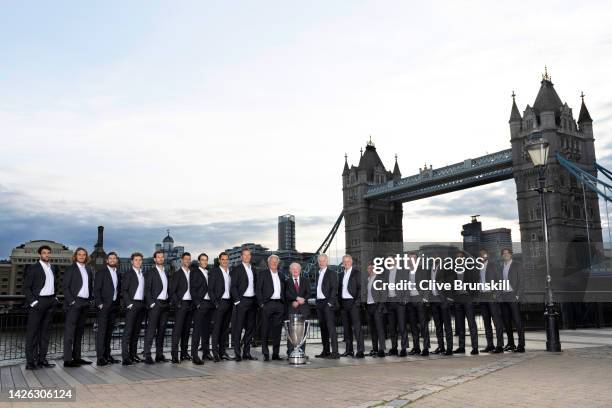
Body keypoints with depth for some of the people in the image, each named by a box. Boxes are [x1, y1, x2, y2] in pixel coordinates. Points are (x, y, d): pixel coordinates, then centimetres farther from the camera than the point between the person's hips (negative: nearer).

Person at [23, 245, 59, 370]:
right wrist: (33, 302, -14)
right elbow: (26, 287, -7)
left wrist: (55, 296, 11)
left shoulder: (53, 268, 14)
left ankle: (42, 359, 14)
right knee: (32, 332, -3)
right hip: (37, 301, -6)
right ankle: (30, 361, -2)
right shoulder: (33, 268, -4)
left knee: (46, 331, 8)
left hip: (50, 302, 6)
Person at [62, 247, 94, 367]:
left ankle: (77, 357, 16)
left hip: (85, 303, 7)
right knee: (70, 330, -6)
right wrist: (71, 301, -14)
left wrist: (90, 299, 9)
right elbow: (64, 287, -8)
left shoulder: (88, 270, 15)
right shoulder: (70, 269, -3)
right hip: (74, 303, -7)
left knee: (79, 331, 10)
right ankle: (67, 359, -7)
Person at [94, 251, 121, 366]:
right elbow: (96, 289, -7)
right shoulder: (101, 272, -2)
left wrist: (118, 303, 10)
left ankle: (107, 355, 13)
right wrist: (100, 304, -14)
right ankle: (100, 358, -8)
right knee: (102, 331, -8)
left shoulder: (117, 274, 16)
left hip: (114, 306, 6)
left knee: (109, 331, 9)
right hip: (104, 306, -6)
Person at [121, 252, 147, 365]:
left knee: (136, 331, 9)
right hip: (132, 304, -6)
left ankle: (133, 355, 16)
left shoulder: (143, 274, 15)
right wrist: (129, 304, -14)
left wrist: (145, 303, 7)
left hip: (141, 304, 6)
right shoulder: (128, 273, -3)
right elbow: (124, 290, -7)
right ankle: (125, 357, -7)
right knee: (128, 330, -7)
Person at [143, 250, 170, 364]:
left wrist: (169, 301, 9)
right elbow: (147, 290, -7)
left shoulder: (166, 272, 16)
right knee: (151, 330, -8)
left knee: (162, 330, 8)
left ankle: (159, 355, 13)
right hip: (155, 304, -6)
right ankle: (147, 355, -7)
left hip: (165, 304, 6)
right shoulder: (151, 272, -3)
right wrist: (151, 303, -14)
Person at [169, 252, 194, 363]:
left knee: (187, 329, 8)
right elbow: (171, 291, -5)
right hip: (181, 304, -5)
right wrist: (177, 303, -11)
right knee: (177, 328, -9)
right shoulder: (177, 274, -1)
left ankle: (184, 352, 14)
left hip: (190, 304, 5)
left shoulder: (192, 274, 13)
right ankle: (174, 355, -10)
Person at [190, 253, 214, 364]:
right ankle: (194, 355, -9)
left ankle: (206, 352, 18)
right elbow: (192, 289, -6)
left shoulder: (209, 272, 18)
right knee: (197, 329, -8)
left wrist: (213, 302, 6)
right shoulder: (194, 272, 0)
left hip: (209, 304, 6)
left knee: (206, 329, 11)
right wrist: (197, 303, -14)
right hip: (200, 304, -6)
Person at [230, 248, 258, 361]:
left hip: (253, 301, 6)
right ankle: (237, 354, 1)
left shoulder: (253, 269, 15)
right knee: (238, 327, -4)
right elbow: (233, 287, -6)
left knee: (250, 327, 9)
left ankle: (246, 353, 17)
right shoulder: (236, 269, -2)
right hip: (241, 301, -6)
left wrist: (257, 300, 8)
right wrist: (237, 300, -13)